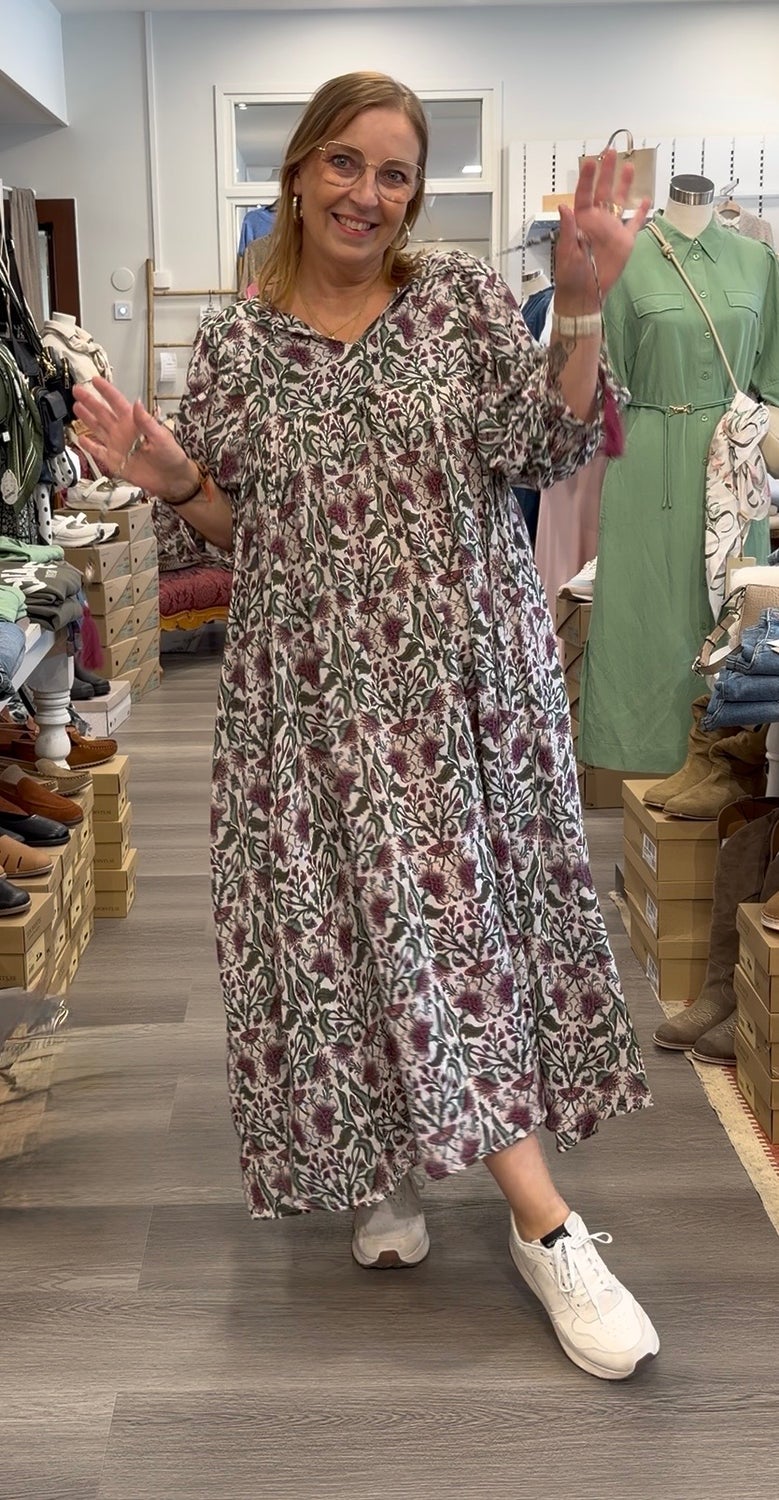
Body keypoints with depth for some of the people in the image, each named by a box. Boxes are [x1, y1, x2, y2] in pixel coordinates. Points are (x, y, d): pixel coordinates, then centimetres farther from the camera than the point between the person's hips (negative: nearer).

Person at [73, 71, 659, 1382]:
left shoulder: (466, 300, 3)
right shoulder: (234, 344, 6)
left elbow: (546, 451, -6)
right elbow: (236, 532, 8)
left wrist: (580, 305, -17)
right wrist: (171, 481, -12)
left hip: (465, 670, 0)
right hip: (316, 687, 1)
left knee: (457, 905, 4)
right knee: (348, 914, -1)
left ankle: (413, 1158, 27)